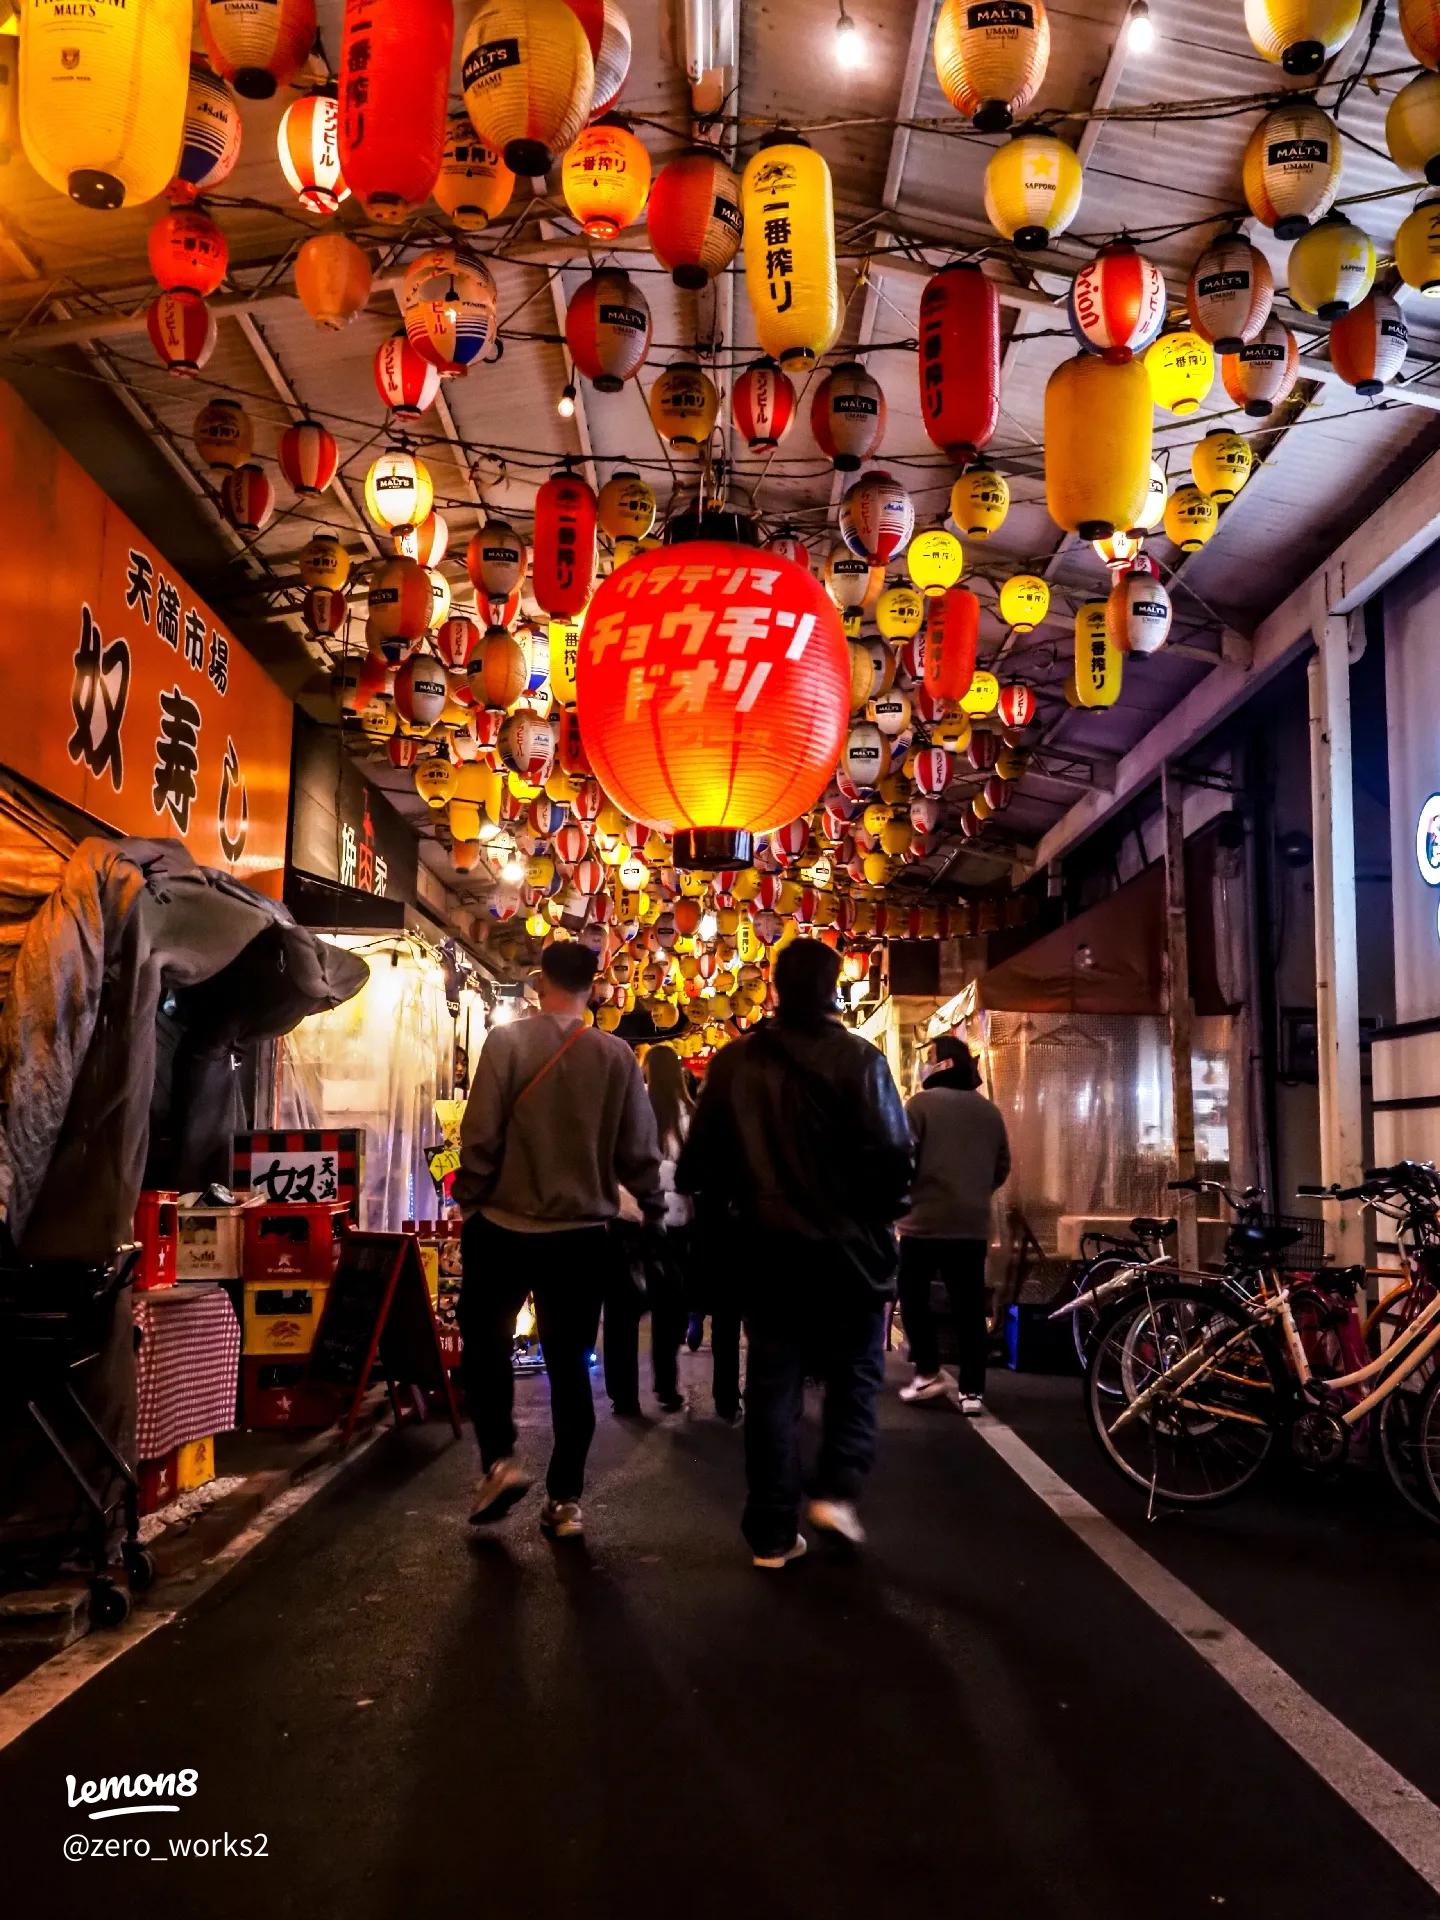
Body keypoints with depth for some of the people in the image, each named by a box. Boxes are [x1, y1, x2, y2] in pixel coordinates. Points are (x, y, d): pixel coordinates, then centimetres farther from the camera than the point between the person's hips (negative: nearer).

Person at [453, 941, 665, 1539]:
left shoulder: (507, 1042, -11)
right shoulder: (618, 1056, -5)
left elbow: (480, 1136, -13)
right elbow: (638, 1151, -2)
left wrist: (470, 1200, 1)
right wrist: (653, 1212, 13)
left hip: (504, 1226, -2)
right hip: (583, 1233, 2)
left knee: (485, 1341, 20)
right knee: (569, 1362, 12)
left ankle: (500, 1461, 9)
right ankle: (565, 1500, 15)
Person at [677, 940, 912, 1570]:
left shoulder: (733, 1062, 1)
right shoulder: (858, 1059, -11)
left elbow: (701, 1156, 3)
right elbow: (892, 1152, -14)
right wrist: (881, 1213, 4)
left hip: (765, 1246, 3)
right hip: (846, 1246, -3)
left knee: (773, 1378, 9)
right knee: (854, 1372, 15)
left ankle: (772, 1532, 11)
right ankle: (837, 1489, 1)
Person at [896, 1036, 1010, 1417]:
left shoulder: (922, 1102, -7)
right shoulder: (989, 1110, 8)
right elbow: (1002, 1168, 14)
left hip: (926, 1219, -4)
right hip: (973, 1224, 4)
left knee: (914, 1294, 12)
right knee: (970, 1307, 5)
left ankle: (929, 1372, 6)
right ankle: (972, 1390, 4)